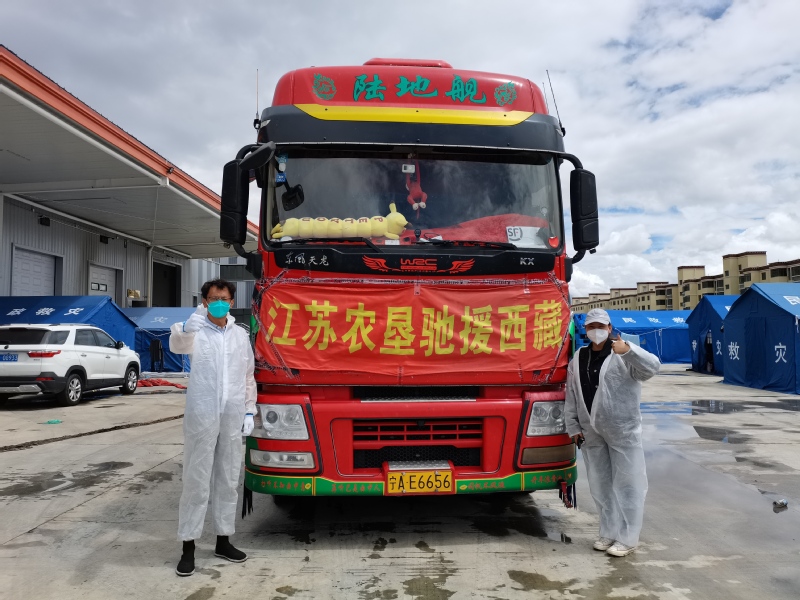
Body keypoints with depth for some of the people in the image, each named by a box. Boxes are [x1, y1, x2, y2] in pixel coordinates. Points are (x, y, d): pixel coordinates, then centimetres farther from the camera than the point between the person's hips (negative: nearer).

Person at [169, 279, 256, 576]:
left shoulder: (241, 335, 9)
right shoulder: (196, 332, -5)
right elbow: (177, 345, -30)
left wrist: (249, 411, 9)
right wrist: (186, 328, -53)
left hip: (233, 418, 4)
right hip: (201, 416, -4)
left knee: (228, 480, 12)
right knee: (196, 481, 2)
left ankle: (223, 541, 25)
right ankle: (188, 547, 13)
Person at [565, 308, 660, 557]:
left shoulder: (623, 355, -8)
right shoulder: (578, 358, 8)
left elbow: (652, 367, -26)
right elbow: (571, 395, 12)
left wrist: (628, 350, -42)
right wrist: (573, 427, 8)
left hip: (623, 430, -5)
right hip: (591, 432, 5)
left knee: (627, 483, 1)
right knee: (600, 484, 13)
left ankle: (627, 538, 11)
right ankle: (609, 532, 27)